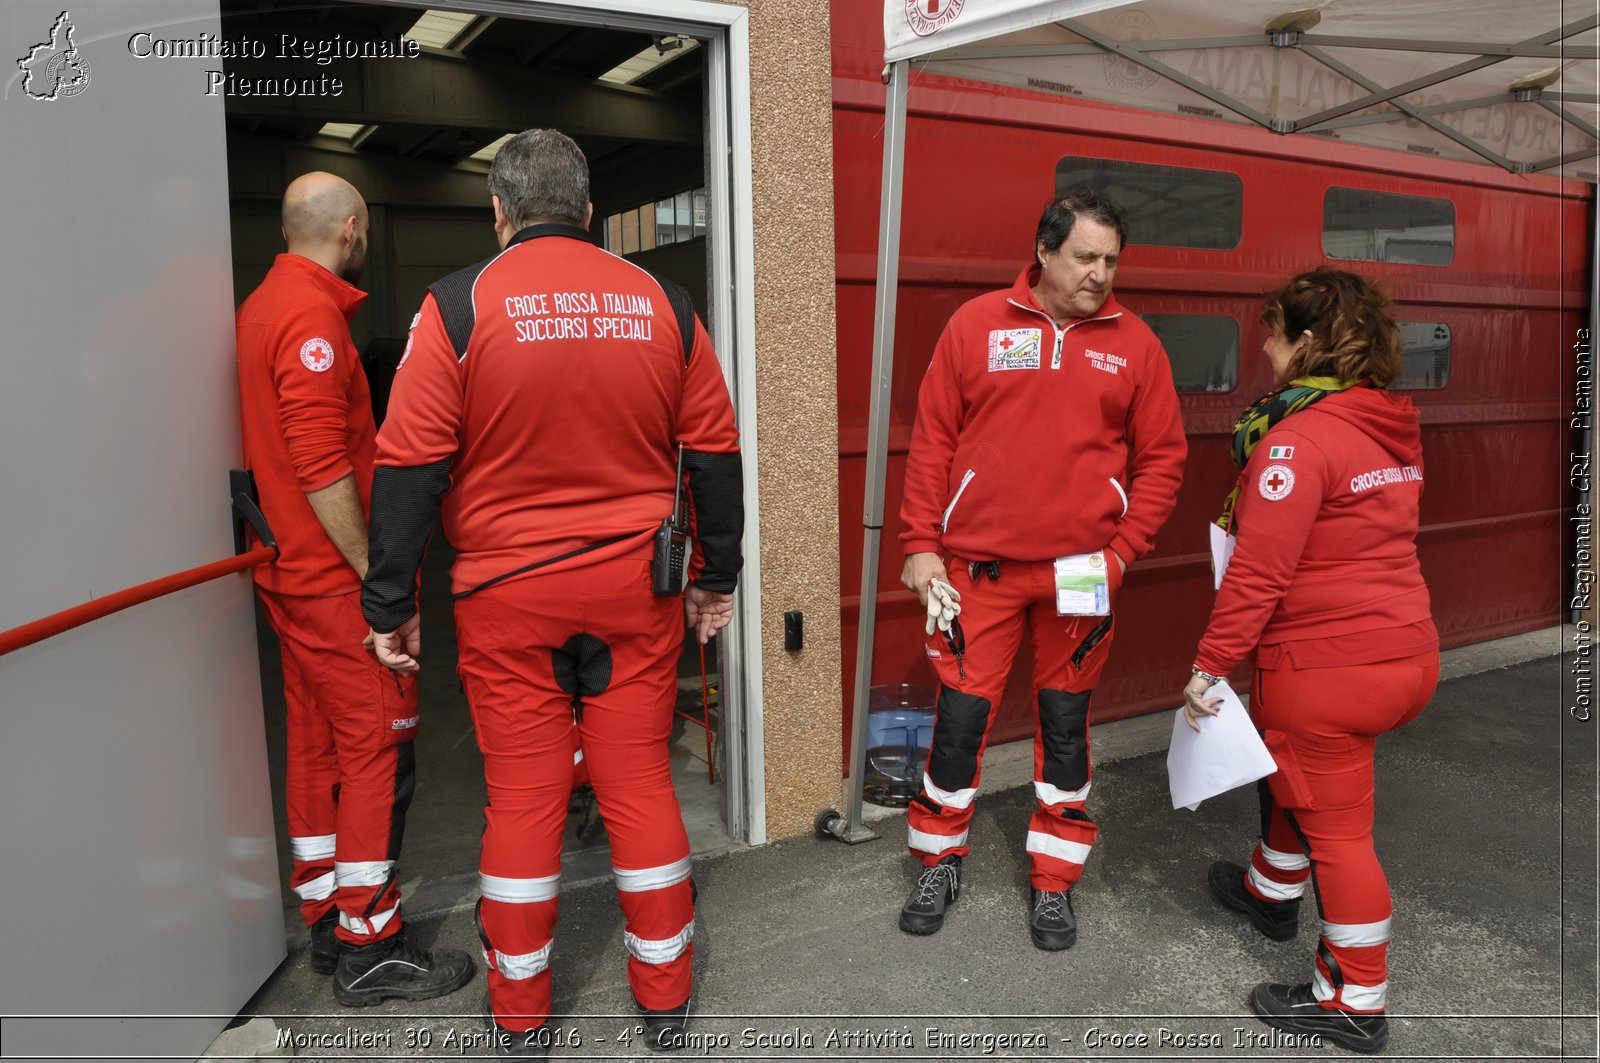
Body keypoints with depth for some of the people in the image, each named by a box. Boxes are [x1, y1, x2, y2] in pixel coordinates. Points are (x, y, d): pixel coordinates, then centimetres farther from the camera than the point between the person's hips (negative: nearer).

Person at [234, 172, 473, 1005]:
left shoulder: (263, 305, 16)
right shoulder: (312, 314, -16)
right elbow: (322, 464, -23)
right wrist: (374, 572, -19)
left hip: (290, 574, 10)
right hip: (334, 579, -10)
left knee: (317, 744, 14)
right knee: (378, 749, -4)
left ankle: (326, 919, 25)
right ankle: (368, 948, 5)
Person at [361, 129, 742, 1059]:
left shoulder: (459, 305, -4)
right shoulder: (661, 303, 3)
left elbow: (410, 466, -7)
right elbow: (714, 451, 7)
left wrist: (392, 605, 1)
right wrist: (718, 577, 16)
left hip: (508, 597, -2)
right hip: (636, 594, 2)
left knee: (522, 797, 9)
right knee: (640, 782, 12)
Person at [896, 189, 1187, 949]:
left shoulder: (1133, 344, 3)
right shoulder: (977, 324, 0)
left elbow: (1162, 458, 6)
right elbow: (932, 438, 1)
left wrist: (1122, 552, -4)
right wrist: (920, 543, -2)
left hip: (1080, 573, 1)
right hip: (978, 566, -1)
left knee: (1065, 724, 11)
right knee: (960, 716, 5)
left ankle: (1052, 882, 28)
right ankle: (940, 865, 27)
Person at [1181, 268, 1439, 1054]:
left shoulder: (1299, 439, -19)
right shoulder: (1390, 430, 8)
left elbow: (1259, 574, -22)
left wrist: (1209, 666, -16)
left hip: (1330, 669, -9)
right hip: (1408, 652, 9)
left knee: (1337, 826, 4)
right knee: (1288, 766, 28)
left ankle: (1356, 1004, 20)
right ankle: (1272, 893, 51)